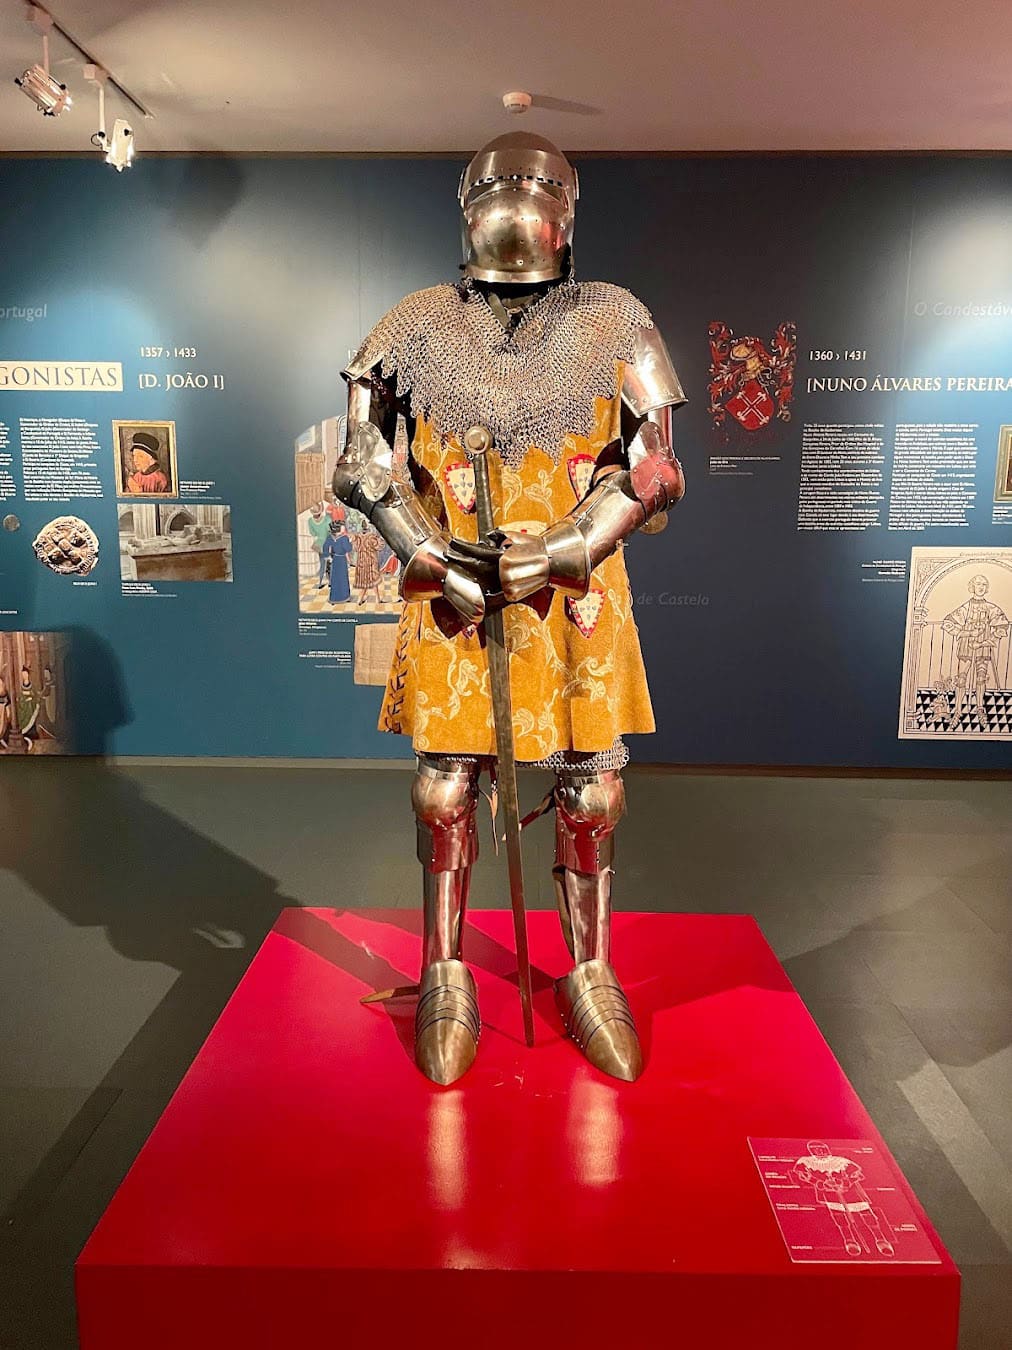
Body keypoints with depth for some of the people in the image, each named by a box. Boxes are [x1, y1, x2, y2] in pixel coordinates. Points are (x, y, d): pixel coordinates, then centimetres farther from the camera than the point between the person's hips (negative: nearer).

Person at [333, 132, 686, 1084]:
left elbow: (653, 471, 0)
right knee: (445, 784, 6)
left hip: (577, 592, 0)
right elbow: (361, 463, 5)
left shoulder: (613, 322, 3)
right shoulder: (418, 326, 5)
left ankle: (590, 974, 27)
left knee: (589, 787, 6)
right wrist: (431, 559, -8)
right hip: (450, 594, 1)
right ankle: (445, 978, 25)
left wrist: (559, 555, -13)